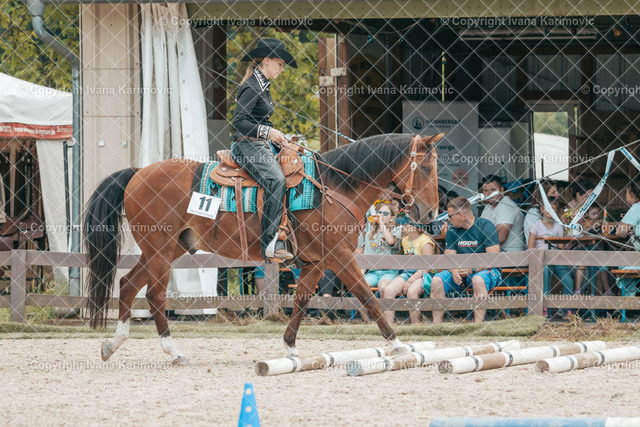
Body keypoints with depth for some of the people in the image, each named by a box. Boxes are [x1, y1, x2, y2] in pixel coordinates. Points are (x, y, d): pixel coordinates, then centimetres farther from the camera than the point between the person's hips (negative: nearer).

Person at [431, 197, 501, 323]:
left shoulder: (485, 226, -11)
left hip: (487, 270, -6)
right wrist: (454, 271, -18)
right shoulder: (452, 230, 8)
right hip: (461, 272, 6)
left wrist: (472, 269, -29)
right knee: (436, 280, -18)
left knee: (478, 279, -40)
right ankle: (436, 325, -19)